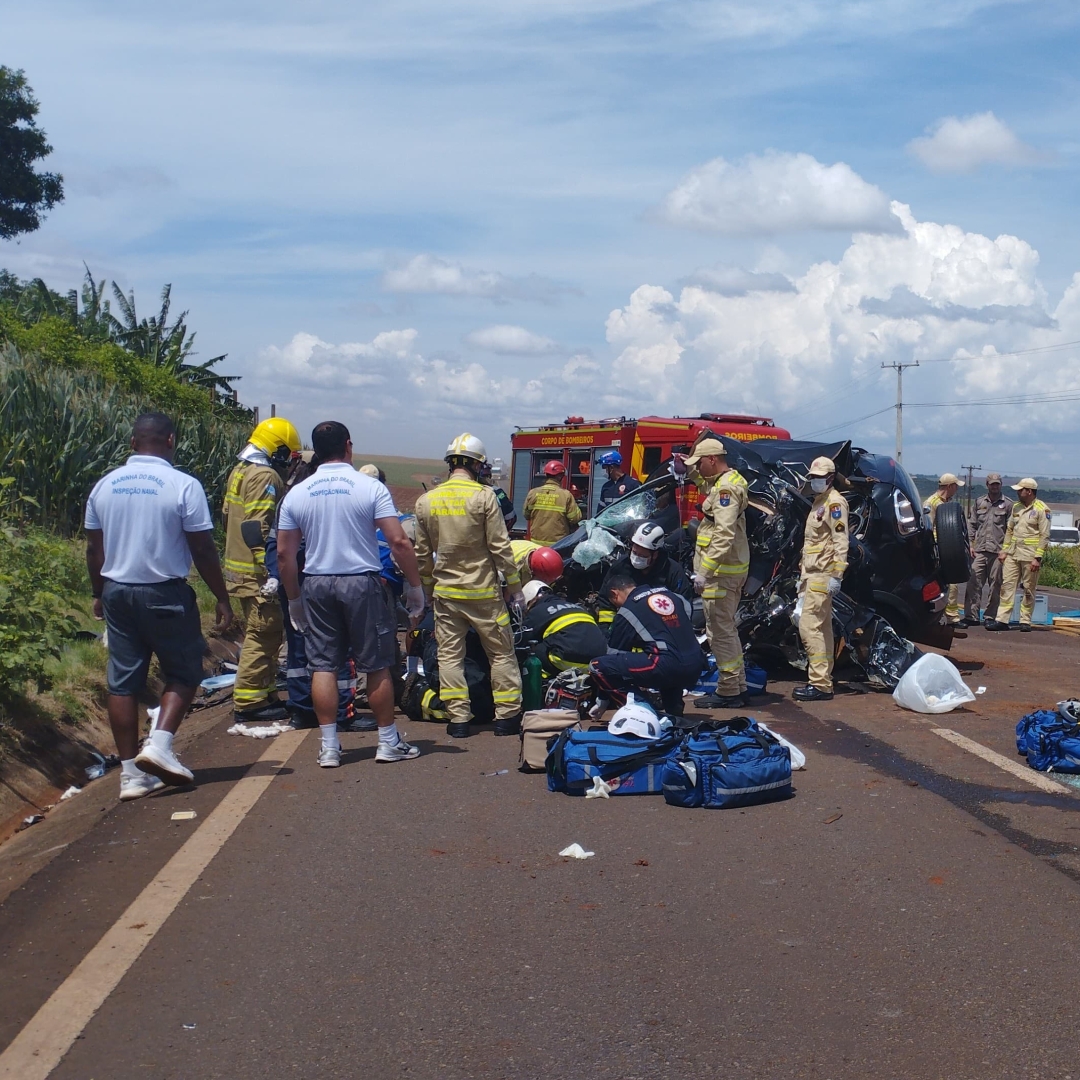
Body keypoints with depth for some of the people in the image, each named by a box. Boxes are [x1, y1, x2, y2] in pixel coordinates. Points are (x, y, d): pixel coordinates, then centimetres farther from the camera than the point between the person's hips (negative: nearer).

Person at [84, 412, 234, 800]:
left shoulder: (105, 485, 5)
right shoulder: (183, 485, -11)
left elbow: (94, 548, 10)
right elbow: (203, 550, -10)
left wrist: (99, 594, 22)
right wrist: (222, 599, -2)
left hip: (117, 591, 5)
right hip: (165, 593, -5)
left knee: (123, 681, 8)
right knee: (183, 672, 11)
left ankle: (131, 773, 10)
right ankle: (159, 743, -7)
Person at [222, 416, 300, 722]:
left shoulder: (240, 471, 16)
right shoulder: (265, 477, -16)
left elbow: (228, 516, 22)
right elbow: (257, 529, -23)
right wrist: (271, 572, -25)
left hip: (239, 567, 10)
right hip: (257, 573, -10)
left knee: (265, 633, 16)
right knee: (263, 634, -6)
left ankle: (265, 694, 22)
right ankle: (249, 701, -3)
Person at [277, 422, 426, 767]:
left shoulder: (296, 494, 4)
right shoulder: (370, 487, -6)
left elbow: (284, 554, 5)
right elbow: (399, 542, -12)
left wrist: (294, 599, 14)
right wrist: (415, 587, -3)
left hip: (316, 584, 3)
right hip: (362, 583, -3)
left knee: (323, 666, 7)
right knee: (376, 666, 6)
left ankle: (329, 746, 9)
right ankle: (388, 742, 14)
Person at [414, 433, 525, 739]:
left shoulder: (426, 501, 2)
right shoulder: (483, 496, -11)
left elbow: (423, 553, 8)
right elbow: (500, 547, -10)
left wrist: (427, 588, 20)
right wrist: (515, 587, -3)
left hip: (445, 591, 3)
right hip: (483, 591, -3)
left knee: (450, 654, 9)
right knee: (501, 653, 8)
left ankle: (458, 718, 7)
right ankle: (507, 716, 11)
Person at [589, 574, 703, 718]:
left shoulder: (627, 610, 6)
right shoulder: (673, 595, 22)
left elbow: (613, 654, 14)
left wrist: (602, 702, 23)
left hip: (667, 668, -7)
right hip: (696, 669, 7)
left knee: (597, 666, -1)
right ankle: (674, 710, 24)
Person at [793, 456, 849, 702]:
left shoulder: (835, 502, -11)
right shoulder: (819, 501, 20)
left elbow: (840, 541, -19)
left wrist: (837, 575, -24)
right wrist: (803, 573, 22)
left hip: (822, 576, -10)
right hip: (813, 574, 10)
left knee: (809, 626, -14)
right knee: (822, 628, 12)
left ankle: (820, 684, -14)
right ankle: (824, 679, 17)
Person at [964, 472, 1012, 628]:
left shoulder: (1008, 504, 5)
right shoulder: (979, 502, 15)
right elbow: (972, 524, 17)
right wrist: (971, 545, 8)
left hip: (998, 551, -2)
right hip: (979, 550, 2)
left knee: (995, 586, 1)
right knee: (974, 583, -5)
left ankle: (990, 617, 8)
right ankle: (971, 616, -4)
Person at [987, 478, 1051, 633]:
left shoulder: (1042, 509, -7)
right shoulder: (1016, 507, 12)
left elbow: (1045, 536, -10)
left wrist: (1037, 558, -16)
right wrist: (1004, 550, 11)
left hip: (1030, 556, -6)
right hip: (1012, 554, 6)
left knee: (1029, 590, 2)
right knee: (1007, 585, 1)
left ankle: (1025, 621, 10)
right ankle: (1002, 620, 2)